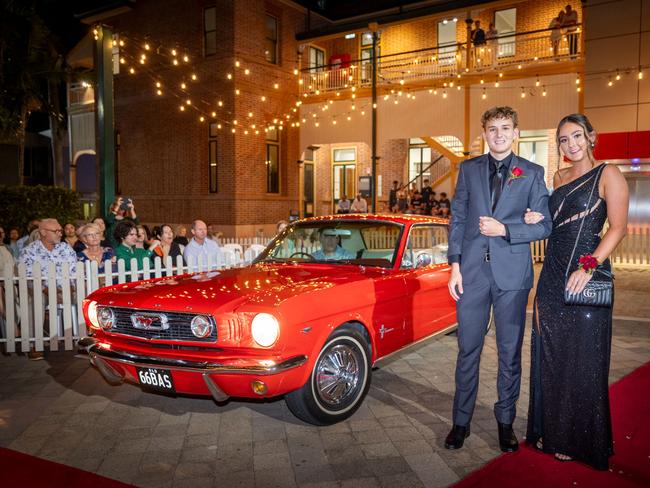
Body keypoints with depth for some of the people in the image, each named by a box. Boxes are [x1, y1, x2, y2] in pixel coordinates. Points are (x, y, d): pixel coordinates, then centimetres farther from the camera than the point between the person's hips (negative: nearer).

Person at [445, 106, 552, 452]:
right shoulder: (468, 169, 9)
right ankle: (461, 421, 19)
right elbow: (457, 219, 6)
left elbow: (544, 225, 2)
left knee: (510, 353, 9)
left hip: (512, 273, -1)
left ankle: (505, 421, 25)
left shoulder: (532, 173, 5)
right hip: (472, 271, 1)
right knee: (468, 350, 7)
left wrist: (504, 229, -12)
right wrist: (455, 265, -1)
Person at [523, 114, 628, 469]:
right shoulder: (558, 177, 14)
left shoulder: (608, 175, -5)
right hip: (552, 278, 6)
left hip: (586, 279, -6)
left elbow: (618, 227, -12)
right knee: (549, 357, 11)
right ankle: (551, 432, 27)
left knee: (583, 361, 4)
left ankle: (579, 441, 20)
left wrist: (589, 266, -24)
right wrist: (536, 220, 1)